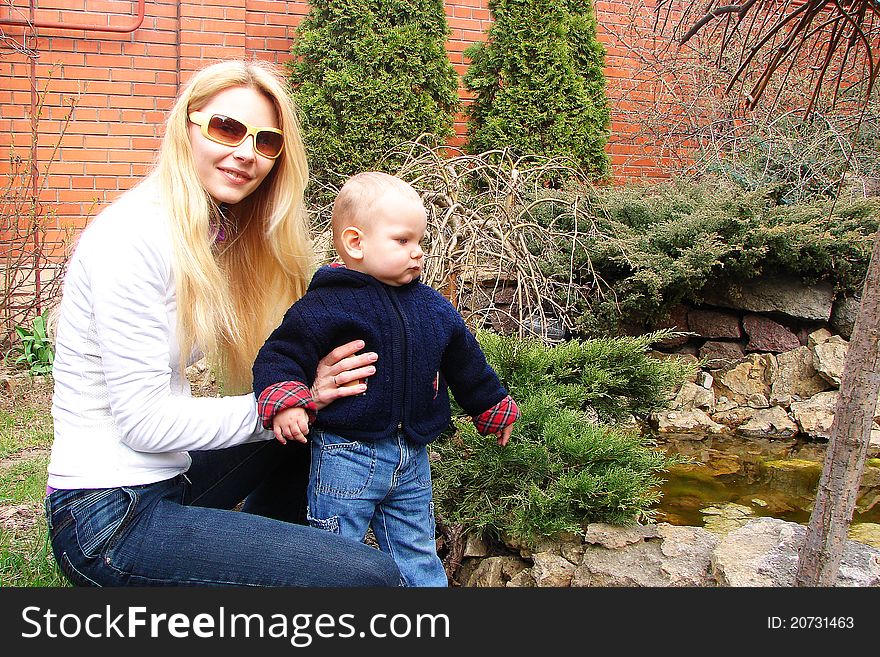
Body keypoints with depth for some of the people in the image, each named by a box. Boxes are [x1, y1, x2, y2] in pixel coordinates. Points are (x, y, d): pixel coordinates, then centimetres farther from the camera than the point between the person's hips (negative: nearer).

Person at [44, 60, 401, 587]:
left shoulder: (216, 236, 9)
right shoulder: (134, 236, -17)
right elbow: (143, 420, -18)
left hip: (170, 476, 9)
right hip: (110, 520, -9)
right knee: (372, 575, -18)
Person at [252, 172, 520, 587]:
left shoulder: (432, 307, 6)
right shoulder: (327, 305, -14)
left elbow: (466, 363, 19)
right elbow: (281, 355, -13)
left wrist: (493, 406, 28)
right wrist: (284, 401, -31)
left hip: (413, 460, 6)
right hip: (346, 456, -5)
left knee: (418, 560, 20)